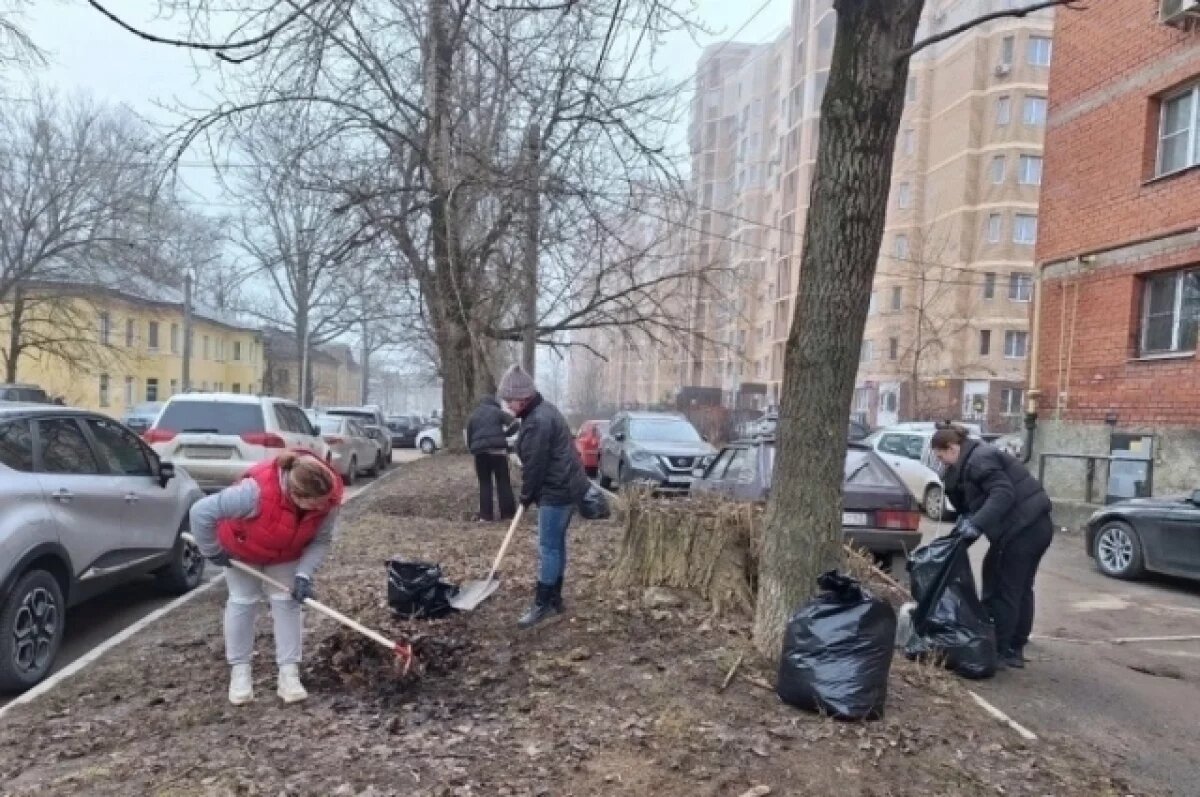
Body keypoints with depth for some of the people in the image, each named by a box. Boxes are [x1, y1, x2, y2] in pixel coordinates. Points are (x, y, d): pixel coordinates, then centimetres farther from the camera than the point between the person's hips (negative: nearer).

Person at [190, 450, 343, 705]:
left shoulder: (329, 497, -34)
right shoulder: (258, 490, -47)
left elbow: (322, 540, -19)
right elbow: (201, 512, -38)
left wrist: (304, 574, -32)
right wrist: (212, 551, -24)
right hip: (241, 549, -3)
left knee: (286, 601, -2)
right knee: (243, 601, 1)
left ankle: (289, 673, 3)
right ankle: (239, 671, 16)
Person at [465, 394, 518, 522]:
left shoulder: (473, 416, 18)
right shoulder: (497, 411, 9)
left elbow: (468, 438, 16)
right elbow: (513, 424, -3)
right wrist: (505, 434, 11)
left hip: (480, 452, 3)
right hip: (497, 450, -2)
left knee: (485, 483, 8)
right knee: (503, 482, 2)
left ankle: (485, 515, 5)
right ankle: (508, 513, 2)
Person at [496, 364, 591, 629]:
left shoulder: (537, 422, -22)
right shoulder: (543, 410, 13)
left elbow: (535, 465, -19)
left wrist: (526, 496, -4)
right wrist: (529, 495, 18)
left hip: (557, 490, -11)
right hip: (567, 486, 11)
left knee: (548, 547, -5)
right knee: (557, 543, 16)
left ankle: (543, 604, 2)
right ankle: (554, 598, 24)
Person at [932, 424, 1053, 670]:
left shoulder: (978, 460, -15)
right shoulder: (977, 457, 17)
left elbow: (1003, 493, -26)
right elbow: (978, 500, 18)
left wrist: (976, 524, -31)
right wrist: (967, 521, 6)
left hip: (1022, 530, -11)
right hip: (1036, 526, 11)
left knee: (1003, 591, -3)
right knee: (1020, 589, 16)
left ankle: (999, 650, 5)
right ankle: (1014, 649, 25)